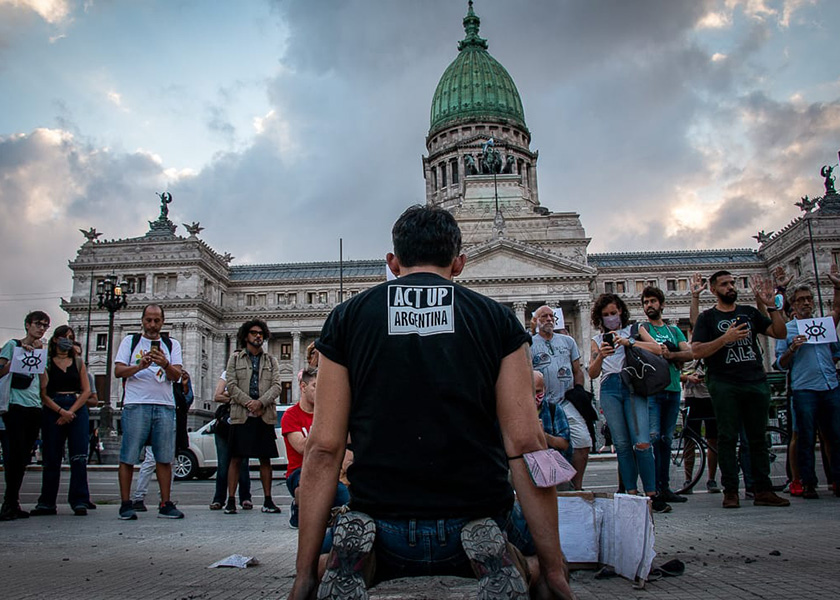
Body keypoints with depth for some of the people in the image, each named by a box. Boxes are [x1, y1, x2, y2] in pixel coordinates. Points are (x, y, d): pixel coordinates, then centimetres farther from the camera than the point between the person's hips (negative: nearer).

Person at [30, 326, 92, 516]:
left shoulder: (78, 362, 13)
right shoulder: (46, 362, 7)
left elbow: (86, 390, 7)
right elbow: (43, 393, -1)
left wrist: (71, 411, -6)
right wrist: (61, 411, -12)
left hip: (77, 409, 1)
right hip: (52, 410, -1)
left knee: (79, 457, -6)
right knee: (51, 458, 2)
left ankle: (79, 501, -4)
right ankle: (47, 503, 10)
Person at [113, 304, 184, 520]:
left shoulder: (172, 344, 15)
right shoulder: (130, 341, 12)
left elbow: (176, 375, 3)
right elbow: (118, 370, 1)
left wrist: (165, 364, -18)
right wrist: (140, 366, -16)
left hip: (164, 406, 2)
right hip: (136, 405, -2)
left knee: (165, 458, 2)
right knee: (128, 457, -2)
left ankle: (165, 504, 7)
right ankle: (126, 504, 6)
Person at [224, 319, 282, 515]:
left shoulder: (271, 361, 16)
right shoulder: (235, 358, 11)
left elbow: (276, 386, 5)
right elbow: (231, 385, 1)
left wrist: (261, 402, -12)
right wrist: (249, 403, -12)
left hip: (265, 416, 2)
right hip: (241, 415, -2)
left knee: (265, 459, 4)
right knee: (236, 458, -2)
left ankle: (268, 501, 8)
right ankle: (231, 500, 3)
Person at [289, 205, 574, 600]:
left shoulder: (346, 318, 3)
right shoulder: (498, 320, 2)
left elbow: (323, 449, -1)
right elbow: (525, 444, -5)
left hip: (383, 527, 1)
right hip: (480, 518, 0)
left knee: (327, 564, 34)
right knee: (540, 564, 32)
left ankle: (355, 561, -4)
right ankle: (499, 558, -4)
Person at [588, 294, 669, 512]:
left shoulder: (634, 330, 16)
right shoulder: (597, 340, 21)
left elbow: (658, 349, 0)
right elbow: (592, 373, 12)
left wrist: (629, 342, -11)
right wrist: (601, 356, -7)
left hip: (634, 387, -2)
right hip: (610, 390, 2)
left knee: (642, 443, -14)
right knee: (622, 445, -2)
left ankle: (652, 494, -6)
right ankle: (632, 494, 3)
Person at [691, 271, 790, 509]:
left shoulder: (750, 312, 17)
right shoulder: (708, 317, 5)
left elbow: (780, 333, 10)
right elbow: (696, 351, -6)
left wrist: (771, 306, 0)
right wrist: (725, 338, -16)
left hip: (756, 382, 4)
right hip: (724, 384, -4)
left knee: (758, 438, 6)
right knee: (727, 438, -4)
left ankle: (763, 491, 10)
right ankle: (730, 491, 1)